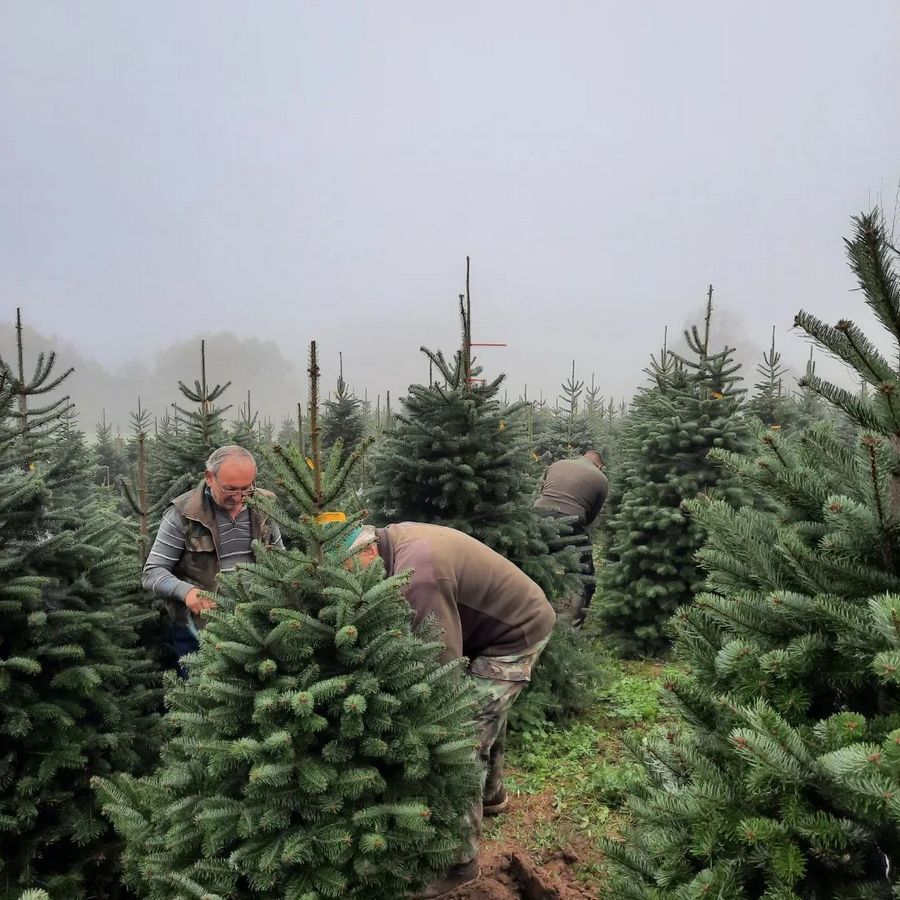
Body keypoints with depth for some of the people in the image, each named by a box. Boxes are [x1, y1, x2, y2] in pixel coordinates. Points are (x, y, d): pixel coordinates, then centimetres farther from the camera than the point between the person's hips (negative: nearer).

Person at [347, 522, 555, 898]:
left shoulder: (418, 574, -36)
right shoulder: (399, 538, -6)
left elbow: (441, 658, -30)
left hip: (518, 632, -10)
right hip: (517, 615, 10)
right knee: (488, 712, 27)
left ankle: (460, 862, 6)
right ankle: (491, 793, 51)